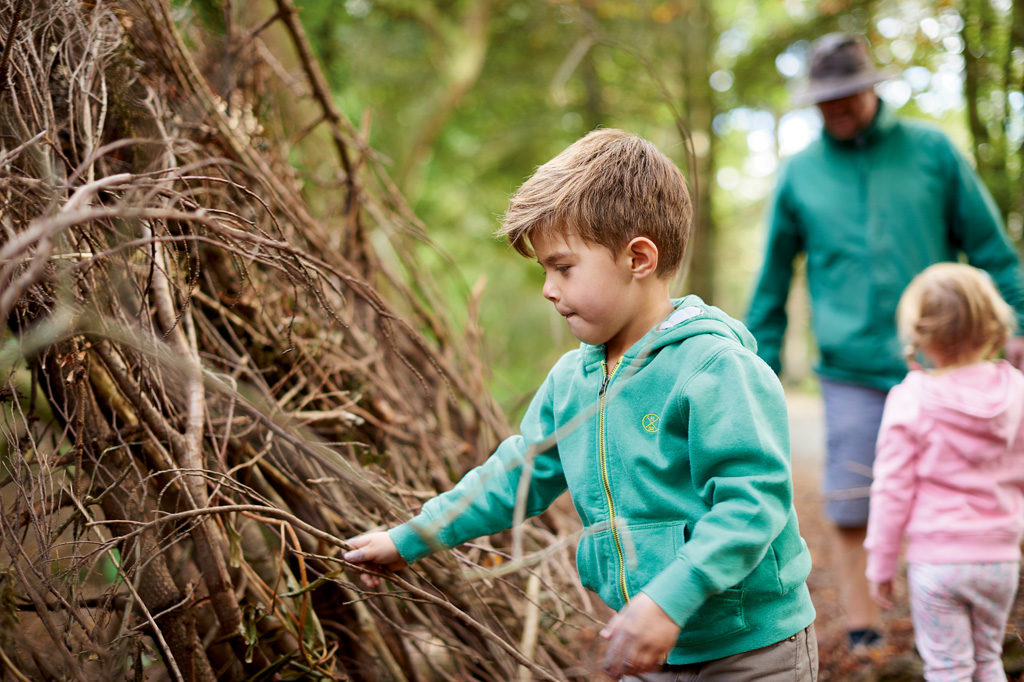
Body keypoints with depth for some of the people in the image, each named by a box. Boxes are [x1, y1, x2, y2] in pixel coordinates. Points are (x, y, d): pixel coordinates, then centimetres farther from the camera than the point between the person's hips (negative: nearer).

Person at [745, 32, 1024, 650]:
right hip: (851, 370, 0)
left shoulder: (931, 151, 5)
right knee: (849, 507, -4)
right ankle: (862, 631, 13)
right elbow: (773, 281, 13)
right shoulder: (799, 174, 7)